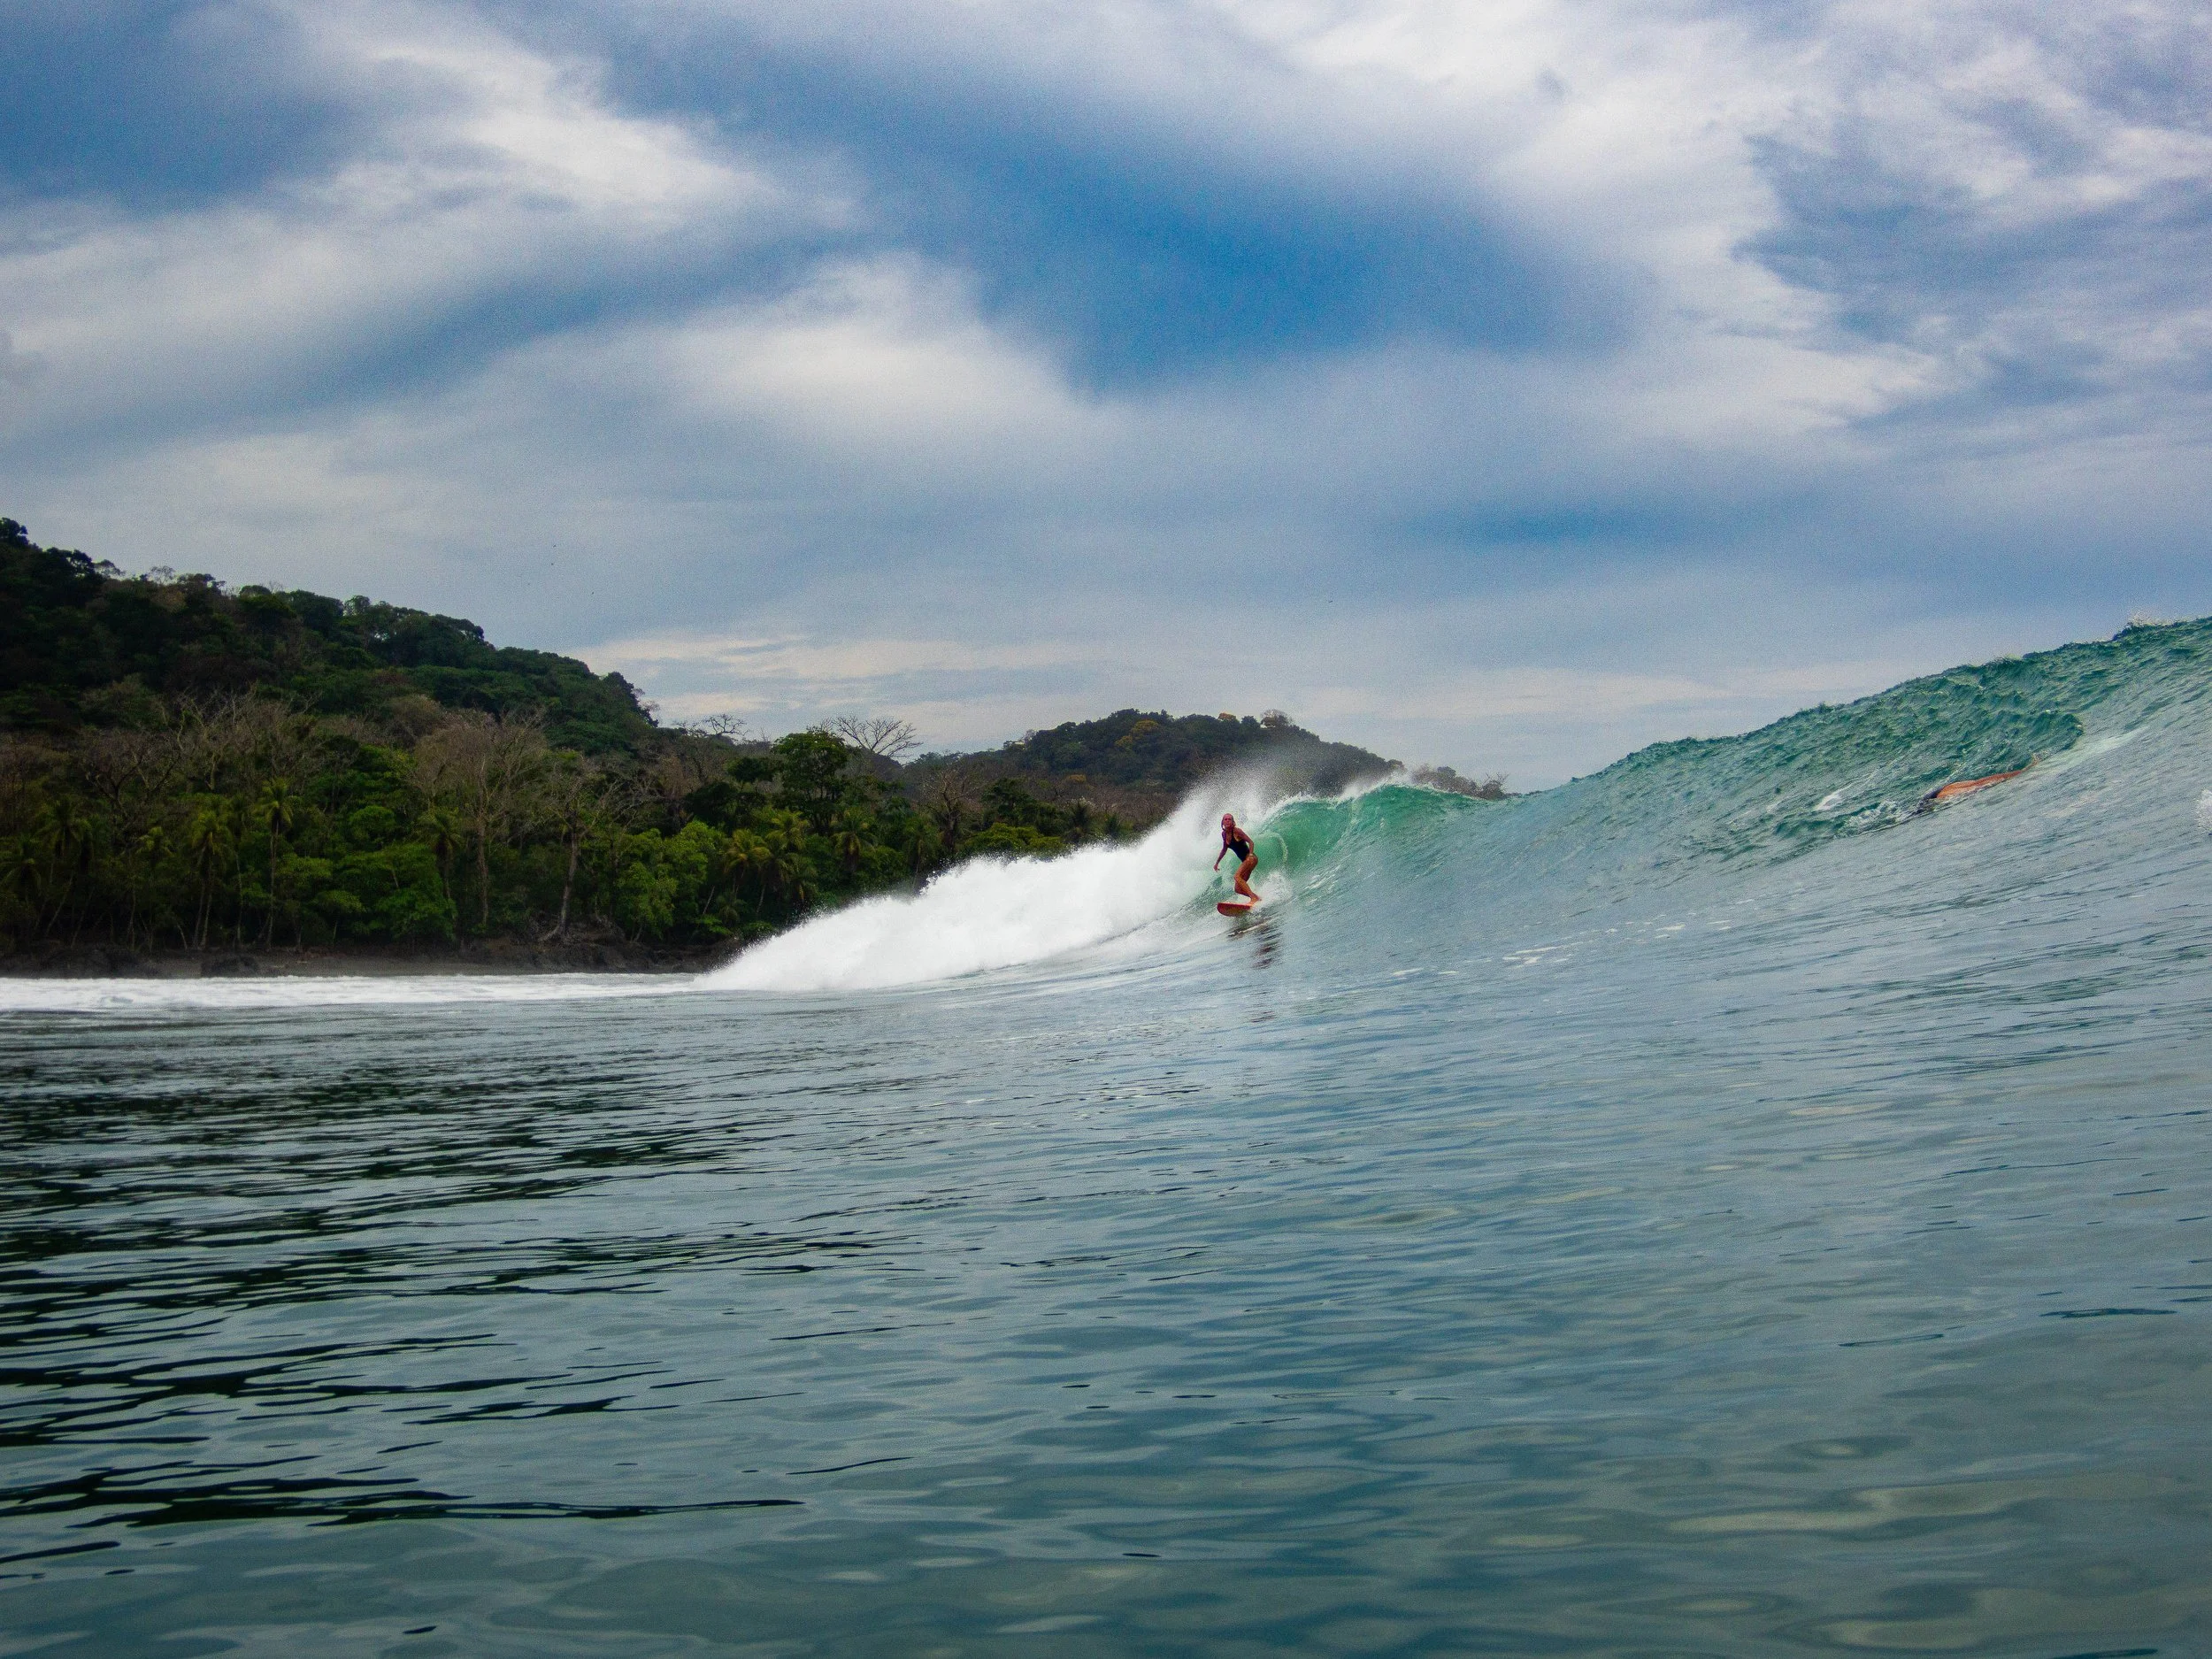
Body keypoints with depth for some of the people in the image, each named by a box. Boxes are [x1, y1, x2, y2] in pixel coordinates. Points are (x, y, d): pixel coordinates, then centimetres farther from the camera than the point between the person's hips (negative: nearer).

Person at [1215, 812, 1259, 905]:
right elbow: (1224, 850, 24)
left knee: (1237, 876, -27)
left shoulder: (1236, 831, -13)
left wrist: (1251, 855, -27)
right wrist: (1217, 862, 26)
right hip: (1246, 861, 8)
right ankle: (1258, 898, 12)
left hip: (1251, 858, -8)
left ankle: (1254, 898, -32)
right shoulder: (1224, 834, 9)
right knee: (1238, 889, 4)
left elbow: (1250, 842, -14)